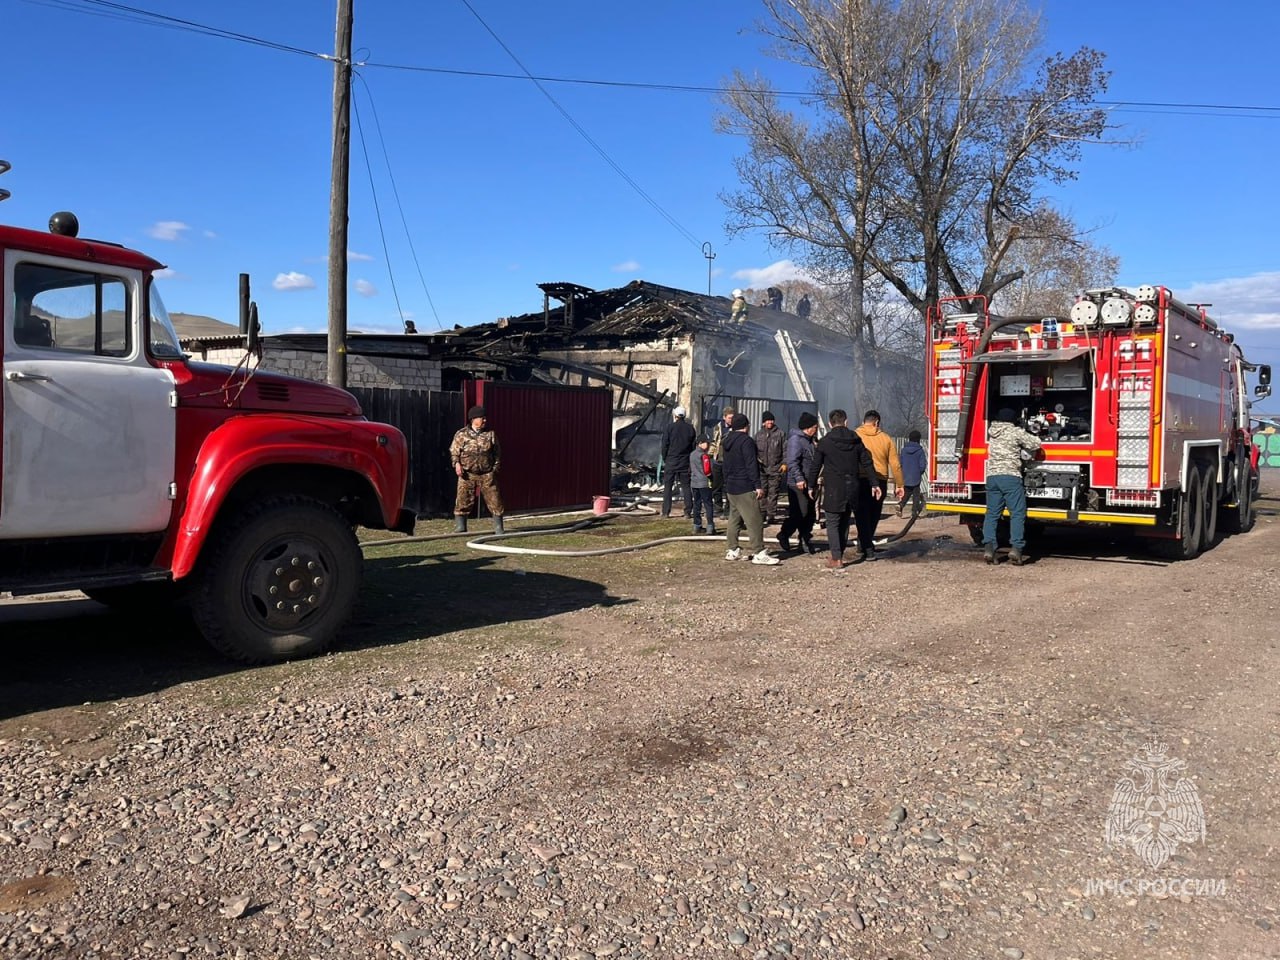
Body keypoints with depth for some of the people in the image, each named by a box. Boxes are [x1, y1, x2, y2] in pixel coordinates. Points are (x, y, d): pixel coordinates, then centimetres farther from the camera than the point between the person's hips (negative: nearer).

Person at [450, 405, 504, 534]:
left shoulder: (491, 434, 6)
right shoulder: (461, 434, 1)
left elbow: (497, 452, 12)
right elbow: (454, 451, 3)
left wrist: (496, 468, 6)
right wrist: (457, 464, -13)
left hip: (487, 474, 1)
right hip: (467, 474, -1)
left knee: (494, 499, 0)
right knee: (463, 500, -2)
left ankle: (498, 528, 8)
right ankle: (460, 528, 7)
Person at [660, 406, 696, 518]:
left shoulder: (669, 427, -7)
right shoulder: (690, 428, 3)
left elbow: (664, 445, -6)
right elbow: (693, 445, 7)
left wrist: (664, 459, 5)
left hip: (671, 462, -2)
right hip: (685, 462, 3)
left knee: (667, 486, 4)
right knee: (686, 486, 7)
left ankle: (666, 511, 1)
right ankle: (688, 511, 5)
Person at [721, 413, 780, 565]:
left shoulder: (728, 441, 14)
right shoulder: (746, 441, -13)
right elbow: (751, 465, -18)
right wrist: (758, 485, -18)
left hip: (730, 487, 9)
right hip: (745, 488, -9)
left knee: (734, 519, 14)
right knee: (755, 521, -8)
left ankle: (732, 551, 16)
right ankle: (758, 553, -10)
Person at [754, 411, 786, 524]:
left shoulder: (780, 434, 5)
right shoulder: (758, 435, 12)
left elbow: (785, 450, 4)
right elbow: (754, 450, 16)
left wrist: (784, 463, -5)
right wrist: (756, 459, -1)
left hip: (775, 469, -2)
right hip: (761, 469, 2)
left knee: (773, 493, 1)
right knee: (762, 493, 0)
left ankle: (771, 515, 7)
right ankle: (762, 514, 6)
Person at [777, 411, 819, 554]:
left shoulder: (808, 440, 17)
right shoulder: (795, 439, -14)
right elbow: (792, 461, -23)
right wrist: (799, 478, -30)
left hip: (807, 483, 10)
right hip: (797, 484, -10)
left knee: (810, 512, 10)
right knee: (800, 512, -10)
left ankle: (805, 539, 19)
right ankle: (784, 535, 7)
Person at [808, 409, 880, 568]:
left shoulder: (824, 442, -5)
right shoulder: (856, 440, 7)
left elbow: (815, 466, -3)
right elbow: (867, 463, 8)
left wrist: (811, 485, 7)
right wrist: (874, 484, 14)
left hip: (833, 489, -4)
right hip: (852, 488, 4)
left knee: (833, 523, 0)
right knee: (844, 522, 16)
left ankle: (836, 558, -7)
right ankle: (839, 554, 22)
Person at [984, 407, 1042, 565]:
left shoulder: (991, 431, 14)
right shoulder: (1016, 432, -1)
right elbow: (1035, 444, -1)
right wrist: (1033, 455, 21)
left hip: (992, 476, 5)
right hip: (1011, 476, -5)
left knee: (992, 514, 6)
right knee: (1017, 514, -1)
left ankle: (988, 547, -5)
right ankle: (1016, 548, -12)